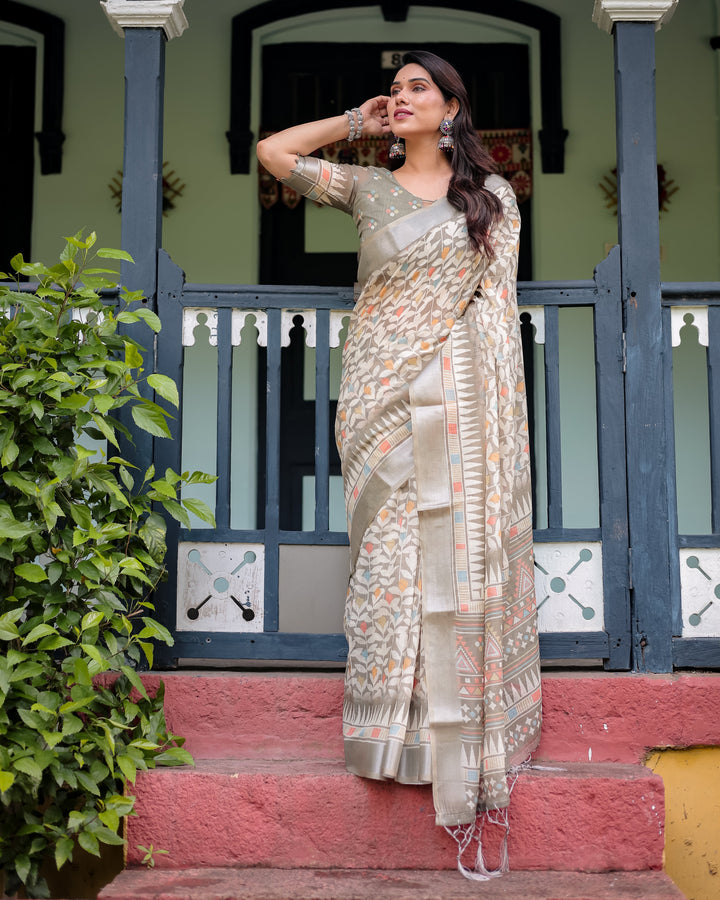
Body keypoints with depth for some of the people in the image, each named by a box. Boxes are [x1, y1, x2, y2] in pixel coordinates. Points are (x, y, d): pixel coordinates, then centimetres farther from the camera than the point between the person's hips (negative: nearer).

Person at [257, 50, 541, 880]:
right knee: (390, 556, -2)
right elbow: (272, 152, 12)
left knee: (465, 551, -3)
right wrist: (356, 122, 15)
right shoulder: (367, 188, 14)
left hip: (463, 401, -1)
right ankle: (411, 732, 6)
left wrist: (496, 402, -1)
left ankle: (474, 743, 4)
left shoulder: (493, 194, 12)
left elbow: (499, 302, 7)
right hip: (385, 398, 1)